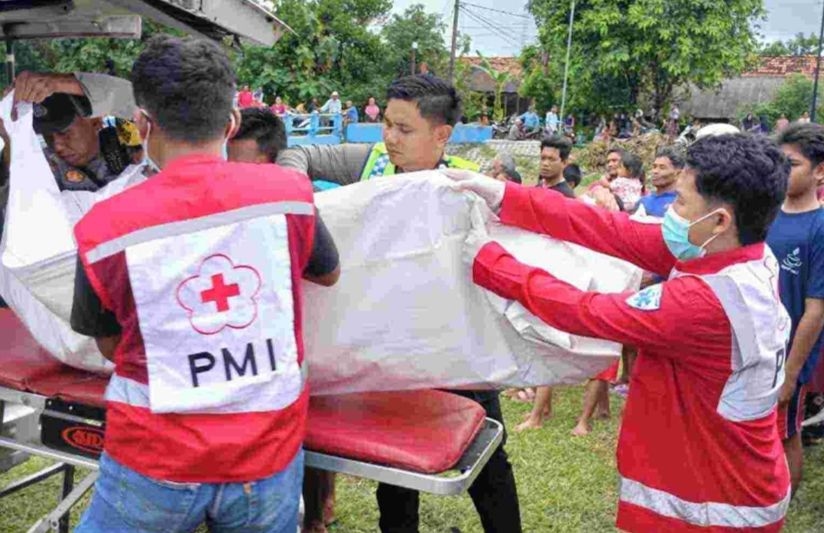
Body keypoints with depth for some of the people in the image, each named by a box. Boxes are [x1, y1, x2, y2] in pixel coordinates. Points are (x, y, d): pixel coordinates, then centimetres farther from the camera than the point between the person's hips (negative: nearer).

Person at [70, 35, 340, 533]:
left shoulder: (103, 228, -12)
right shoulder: (288, 192, -10)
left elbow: (110, 346, 5)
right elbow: (329, 274, 10)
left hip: (155, 463, -1)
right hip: (268, 456, 2)